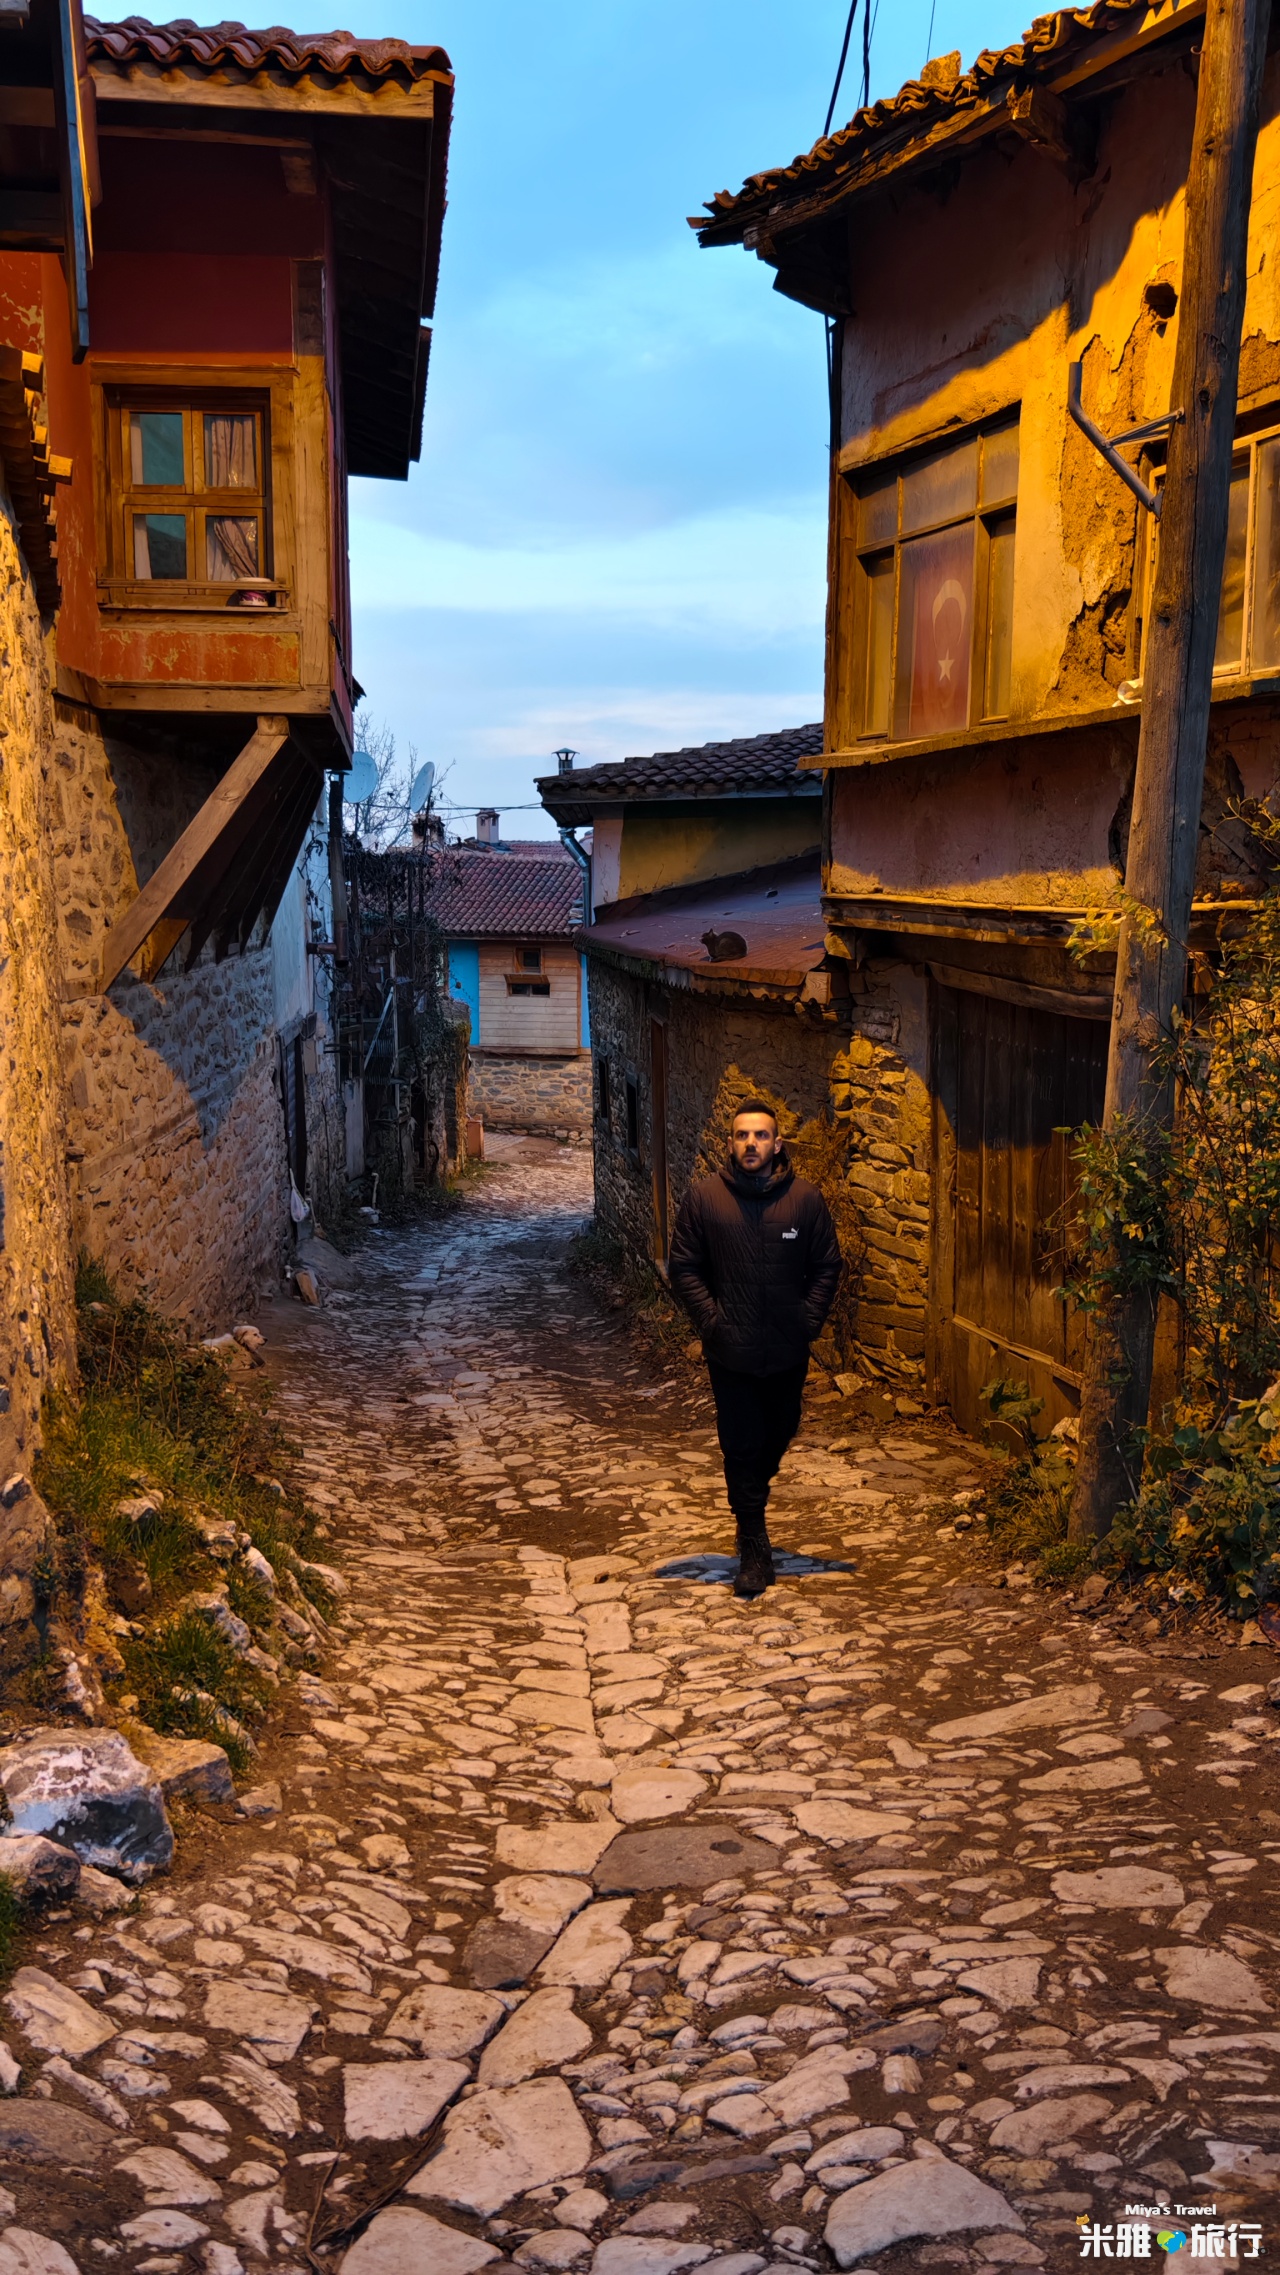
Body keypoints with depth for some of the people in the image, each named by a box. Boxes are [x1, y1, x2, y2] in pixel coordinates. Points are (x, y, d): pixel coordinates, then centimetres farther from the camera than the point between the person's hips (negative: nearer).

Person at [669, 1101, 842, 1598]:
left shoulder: (805, 1197, -4)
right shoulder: (703, 1197, -6)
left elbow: (826, 1267, 3)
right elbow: (684, 1268, -3)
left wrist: (809, 1320, -6)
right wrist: (712, 1320, -10)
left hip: (788, 1351, 2)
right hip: (731, 1351, -2)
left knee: (779, 1434, 19)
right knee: (741, 1446, 3)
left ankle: (750, 1497, 49)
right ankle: (753, 1547, 14)